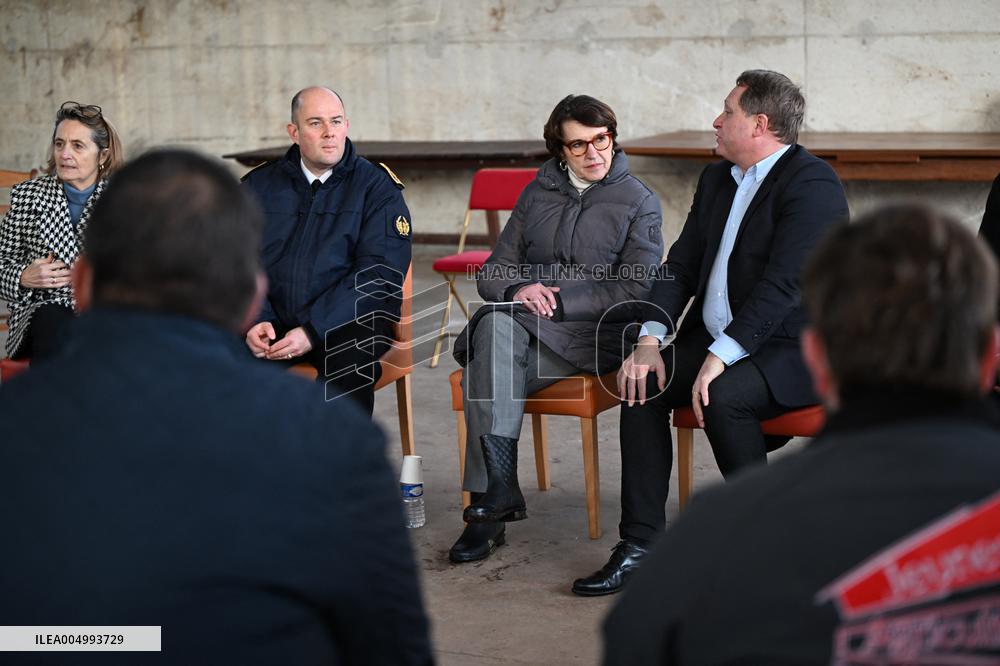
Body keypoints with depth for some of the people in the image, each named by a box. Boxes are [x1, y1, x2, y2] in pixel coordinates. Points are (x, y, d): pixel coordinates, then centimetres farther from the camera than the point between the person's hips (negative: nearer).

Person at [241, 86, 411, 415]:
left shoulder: (377, 187, 5)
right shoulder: (259, 185, 15)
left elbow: (379, 274, -7)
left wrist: (313, 332, -17)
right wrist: (254, 321, -12)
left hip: (347, 325, -2)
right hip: (274, 326, 2)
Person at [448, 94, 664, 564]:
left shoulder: (639, 202, 7)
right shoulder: (537, 194, 20)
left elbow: (635, 289, -4)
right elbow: (494, 270, 18)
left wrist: (557, 303, -13)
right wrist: (517, 289, -7)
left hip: (597, 334, -4)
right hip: (522, 328, 4)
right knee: (495, 327, -34)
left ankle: (491, 501, -31)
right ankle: (496, 497, -35)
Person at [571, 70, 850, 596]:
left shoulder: (812, 183, -13)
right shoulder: (717, 179, 14)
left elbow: (783, 284, -23)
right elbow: (680, 265, 10)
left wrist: (721, 357, -28)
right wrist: (649, 340, -5)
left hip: (794, 349, -8)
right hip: (713, 338, 8)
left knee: (724, 397, -33)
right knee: (642, 385, -14)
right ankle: (640, 544, -11)